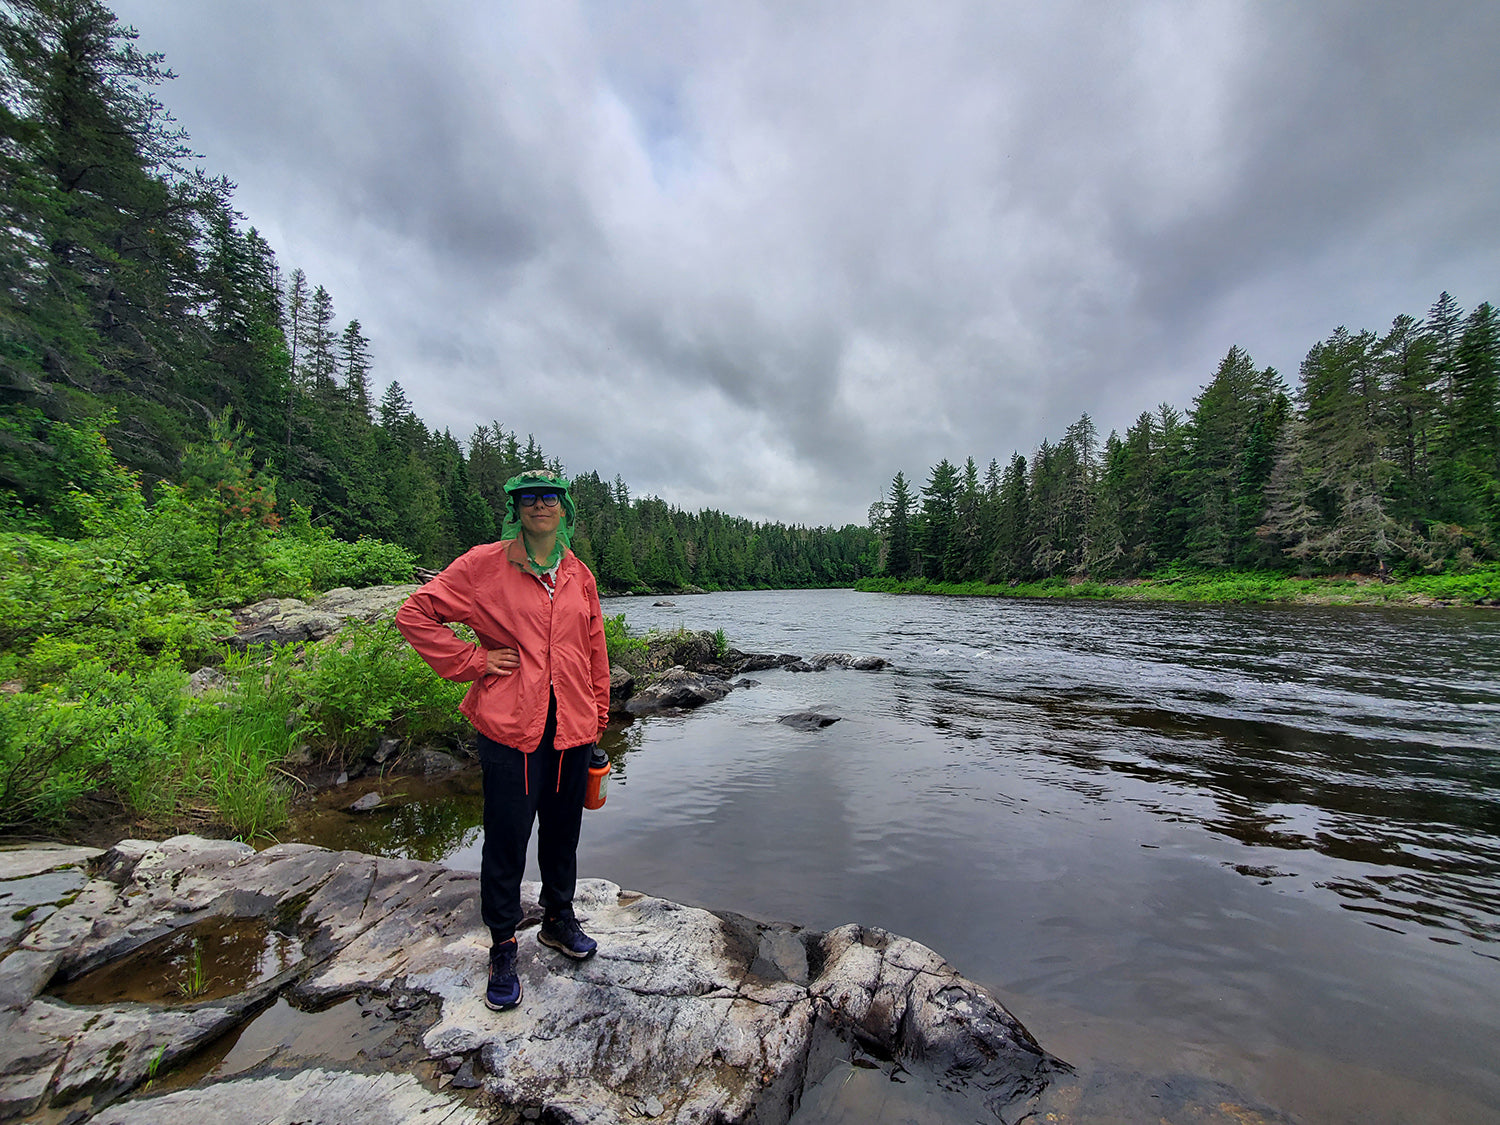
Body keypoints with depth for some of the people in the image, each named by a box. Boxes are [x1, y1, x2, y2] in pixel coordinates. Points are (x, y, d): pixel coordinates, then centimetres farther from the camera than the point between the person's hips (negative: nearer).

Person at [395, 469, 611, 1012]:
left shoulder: (579, 575, 8)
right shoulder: (485, 564, -4)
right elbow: (415, 614, -2)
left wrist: (598, 713, 13)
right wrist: (471, 661, -8)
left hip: (572, 727, 4)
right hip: (510, 725, -4)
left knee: (563, 830, 18)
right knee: (506, 839, 6)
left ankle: (558, 920, 41)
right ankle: (503, 948, 30)